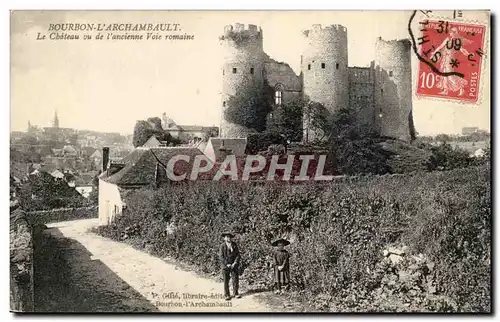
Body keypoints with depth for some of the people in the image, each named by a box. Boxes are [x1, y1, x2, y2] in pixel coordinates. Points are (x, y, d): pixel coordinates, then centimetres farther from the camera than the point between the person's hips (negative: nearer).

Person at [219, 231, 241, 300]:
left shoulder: (234, 245, 4)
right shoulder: (222, 246, -4)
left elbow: (238, 255, 5)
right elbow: (221, 256, -7)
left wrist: (235, 263, -8)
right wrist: (227, 264, -13)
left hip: (234, 265, 2)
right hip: (225, 265, -2)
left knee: (235, 279, 3)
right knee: (226, 281, 1)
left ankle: (236, 293, 18)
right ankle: (227, 295, 12)